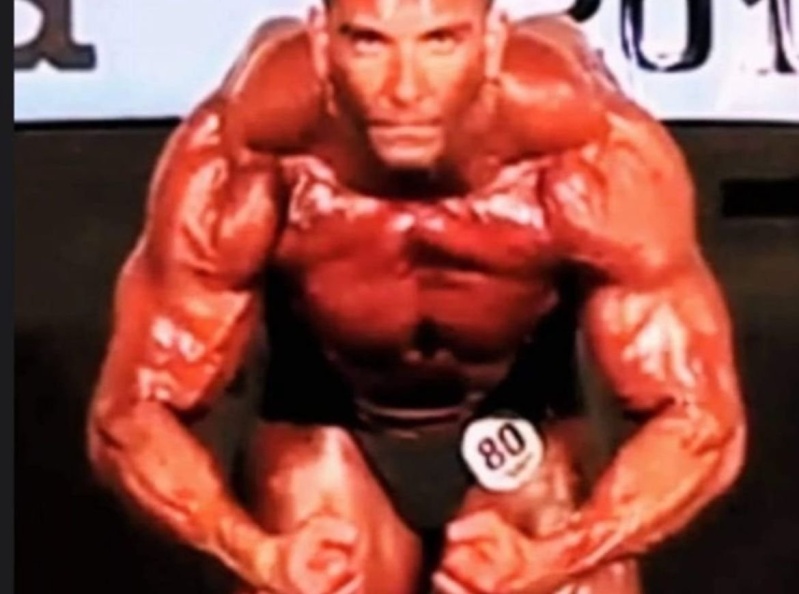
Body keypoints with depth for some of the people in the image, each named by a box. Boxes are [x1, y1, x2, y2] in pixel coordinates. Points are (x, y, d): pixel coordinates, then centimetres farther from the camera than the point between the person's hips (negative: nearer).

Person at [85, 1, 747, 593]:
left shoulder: (597, 156, -35)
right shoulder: (240, 158, -34)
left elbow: (700, 419, -28)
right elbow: (133, 413, -24)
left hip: (525, 412, 0)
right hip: (327, 415, 0)